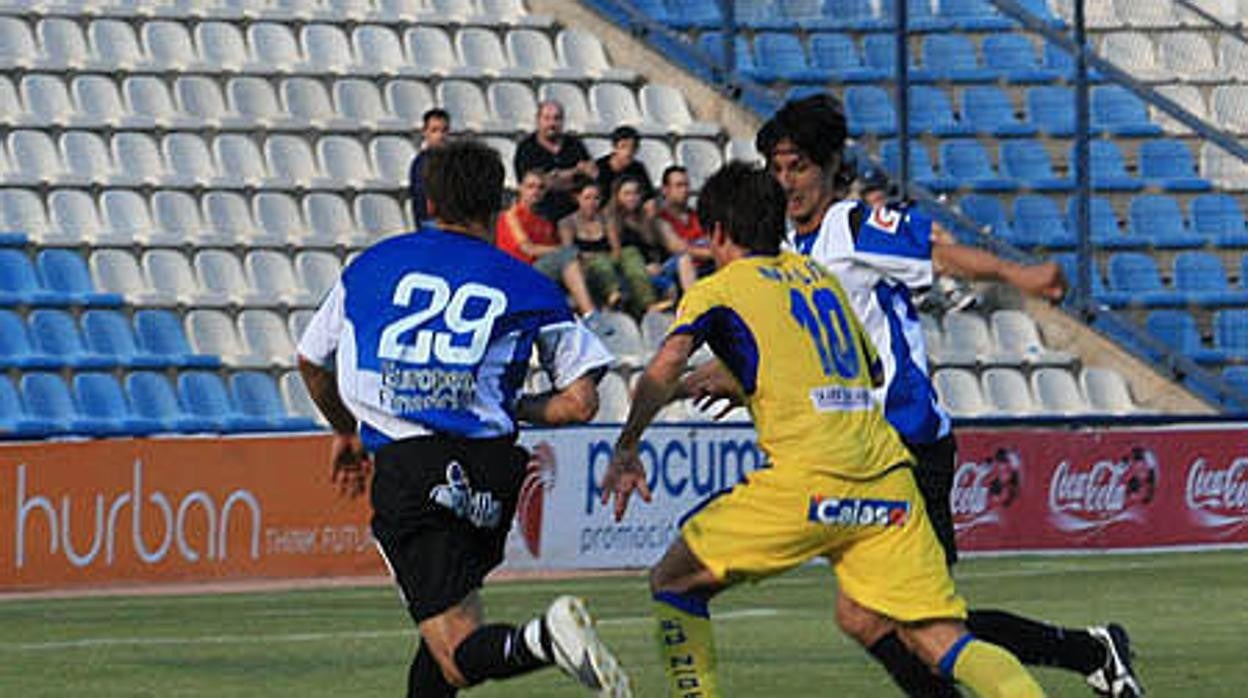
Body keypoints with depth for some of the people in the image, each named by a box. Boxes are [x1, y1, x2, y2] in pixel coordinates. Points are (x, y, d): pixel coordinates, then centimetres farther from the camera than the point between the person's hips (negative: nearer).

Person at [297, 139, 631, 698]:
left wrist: (345, 432, 47)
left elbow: (312, 362, 29)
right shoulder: (525, 287, 12)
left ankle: (545, 638, -38)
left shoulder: (372, 265, 16)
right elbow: (581, 402, 6)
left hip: (402, 466, -2)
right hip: (488, 469, 2)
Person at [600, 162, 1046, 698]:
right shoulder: (817, 275, 25)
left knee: (674, 583, 12)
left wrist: (625, 448, -7)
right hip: (886, 473, 5)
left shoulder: (718, 290, 8)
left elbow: (667, 365, -11)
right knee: (941, 642, -2)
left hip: (808, 477, -5)